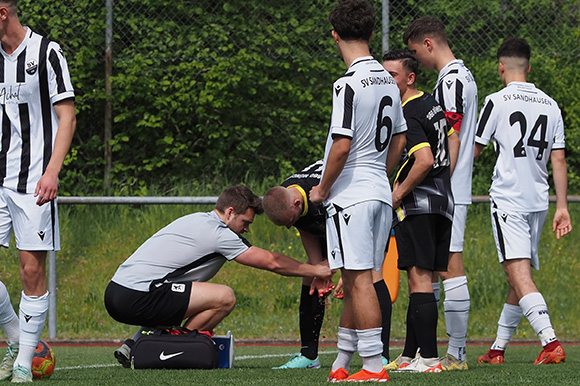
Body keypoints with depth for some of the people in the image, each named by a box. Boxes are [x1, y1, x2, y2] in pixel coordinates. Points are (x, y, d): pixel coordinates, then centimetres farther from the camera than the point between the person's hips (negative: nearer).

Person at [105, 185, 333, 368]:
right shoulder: (218, 234, -5)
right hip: (137, 299, -10)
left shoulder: (197, 220, 21)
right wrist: (315, 271, 14)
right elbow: (272, 262, 1)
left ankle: (134, 346, 15)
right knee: (224, 297, -11)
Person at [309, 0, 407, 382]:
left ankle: (374, 365, -8)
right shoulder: (388, 81, 9)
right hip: (381, 192, 8)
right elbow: (399, 140, 16)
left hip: (351, 194, -8)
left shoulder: (349, 84, -15)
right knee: (356, 282, 14)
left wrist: (322, 189, -6)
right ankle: (342, 363, 20)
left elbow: (342, 146, -19)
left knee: (360, 279, -7)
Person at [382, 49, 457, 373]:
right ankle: (410, 355, 12)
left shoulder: (407, 115, -15)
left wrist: (398, 194, -15)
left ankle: (429, 358, -14)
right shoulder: (432, 104, 14)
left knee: (419, 278, -10)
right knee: (421, 279, 10)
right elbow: (454, 142, 26)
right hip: (442, 202, 9)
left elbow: (424, 161, -25)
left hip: (417, 204, -9)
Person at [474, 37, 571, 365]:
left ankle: (551, 342, -29)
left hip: (508, 200, -6)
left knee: (519, 274, -14)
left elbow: (472, 151, 3)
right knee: (520, 277, 14)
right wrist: (562, 207, 10)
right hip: (539, 202, 6)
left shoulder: (497, 101, -5)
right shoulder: (551, 105, 9)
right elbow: (559, 159, 7)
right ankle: (498, 348, 22)